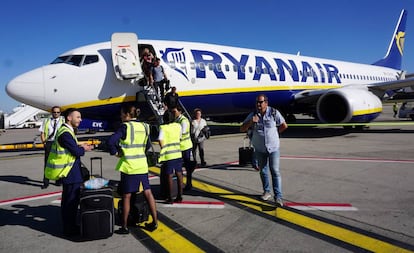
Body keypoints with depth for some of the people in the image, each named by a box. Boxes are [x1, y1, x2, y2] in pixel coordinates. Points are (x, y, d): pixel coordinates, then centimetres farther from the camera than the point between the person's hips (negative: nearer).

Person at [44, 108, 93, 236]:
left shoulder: (67, 131, 13)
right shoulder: (65, 133, -20)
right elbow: (76, 152, -21)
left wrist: (80, 146, 0)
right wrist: (84, 149, -2)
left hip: (70, 172, 11)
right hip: (70, 173, -11)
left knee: (70, 200, 19)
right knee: (71, 200, -1)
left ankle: (69, 225, 31)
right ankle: (69, 229, 11)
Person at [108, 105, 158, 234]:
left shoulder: (125, 126, -12)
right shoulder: (144, 126, 5)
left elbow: (111, 141, -24)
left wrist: (115, 152, -8)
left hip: (129, 166, -5)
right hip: (142, 165, 6)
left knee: (126, 196, 4)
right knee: (148, 192, 11)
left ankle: (124, 227, 14)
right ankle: (154, 222, 16)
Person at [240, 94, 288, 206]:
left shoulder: (274, 113, -7)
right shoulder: (252, 115, -1)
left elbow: (284, 126, 4)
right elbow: (242, 129, -2)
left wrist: (274, 133, 7)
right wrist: (251, 122, -19)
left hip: (273, 148, -3)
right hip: (259, 149, 3)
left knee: (275, 171, -7)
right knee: (263, 171, 12)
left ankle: (278, 196, -6)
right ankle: (266, 192, 28)